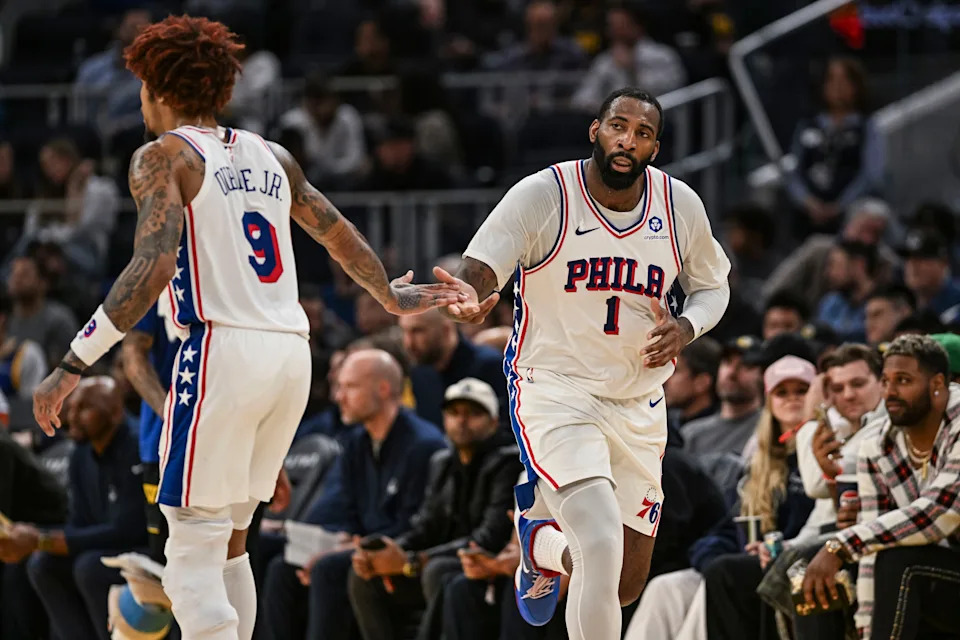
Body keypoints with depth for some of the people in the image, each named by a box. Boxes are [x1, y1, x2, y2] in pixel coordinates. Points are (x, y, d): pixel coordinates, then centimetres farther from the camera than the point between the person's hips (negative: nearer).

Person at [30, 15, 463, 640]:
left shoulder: (163, 157, -1)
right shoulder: (268, 155, 19)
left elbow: (154, 267, -15)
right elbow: (339, 233, 30)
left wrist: (72, 366, -17)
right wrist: (390, 295, 50)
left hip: (222, 348, -7)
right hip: (292, 354, 7)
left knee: (193, 556, -7)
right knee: (227, 543, 17)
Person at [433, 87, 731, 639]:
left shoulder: (681, 206, -1)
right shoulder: (543, 195, -13)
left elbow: (713, 286, 14)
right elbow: (480, 269, -20)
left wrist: (686, 327, -9)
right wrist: (471, 297, -45)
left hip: (638, 401, 5)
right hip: (554, 390, -5)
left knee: (627, 583, 11)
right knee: (603, 548, -25)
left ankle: (543, 544, 43)